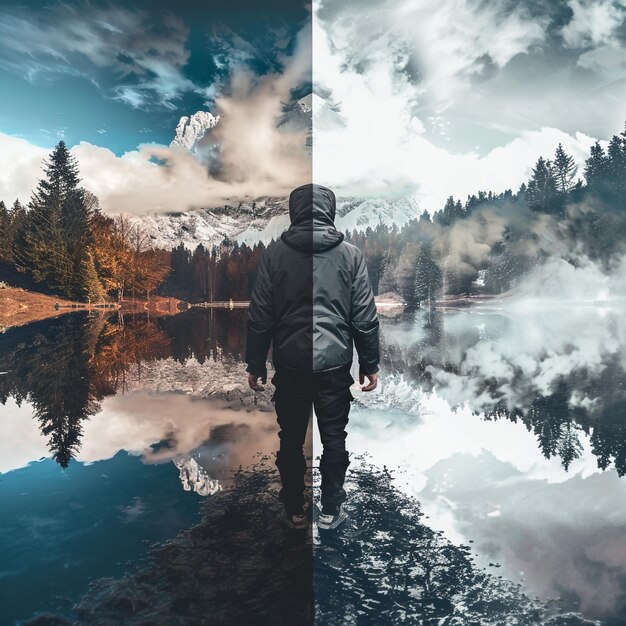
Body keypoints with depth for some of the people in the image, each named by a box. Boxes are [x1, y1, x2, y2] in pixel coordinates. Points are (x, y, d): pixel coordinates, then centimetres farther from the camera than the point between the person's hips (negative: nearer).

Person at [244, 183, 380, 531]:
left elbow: (260, 316, -3)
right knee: (334, 438, 14)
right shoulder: (351, 254, -3)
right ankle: (331, 511, 26)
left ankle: (294, 511, 28)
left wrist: (255, 365, 6)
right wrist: (370, 364, 6)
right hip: (335, 364, 0)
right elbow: (365, 317, -4)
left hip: (290, 364, 1)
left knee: (291, 440, 14)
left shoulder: (275, 253, -3)